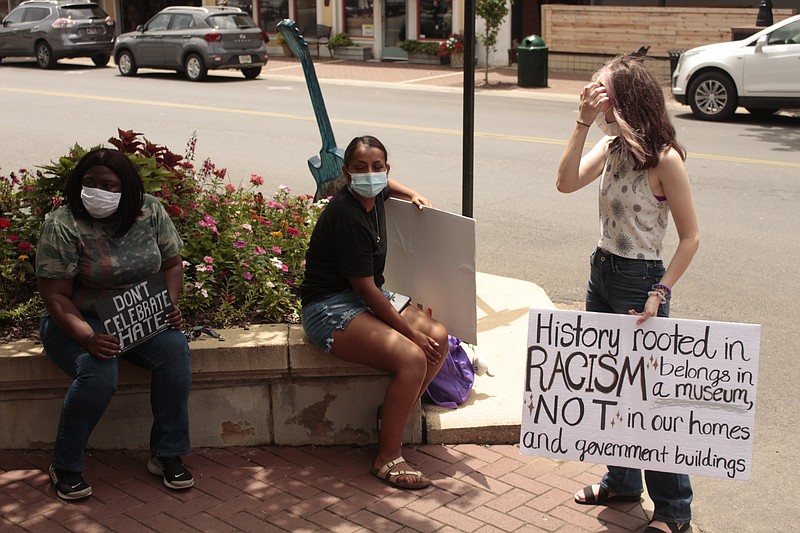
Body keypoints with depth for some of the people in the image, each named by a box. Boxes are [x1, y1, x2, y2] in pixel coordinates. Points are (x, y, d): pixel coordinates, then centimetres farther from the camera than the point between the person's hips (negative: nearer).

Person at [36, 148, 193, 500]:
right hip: (77, 322, -3)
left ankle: (167, 456, -13)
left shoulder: (150, 212, -3)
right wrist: (87, 338, -31)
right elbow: (56, 295, -17)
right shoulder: (63, 226, -15)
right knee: (99, 372, -33)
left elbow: (172, 264, 6)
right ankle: (65, 467, -11)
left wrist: (171, 306, -12)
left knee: (175, 349, -25)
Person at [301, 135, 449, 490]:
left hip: (368, 297, 10)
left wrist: (412, 195, 14)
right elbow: (366, 288, -22)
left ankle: (393, 417, 5)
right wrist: (411, 333, -19)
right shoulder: (347, 216, -23)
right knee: (413, 357, -27)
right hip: (330, 308, -10)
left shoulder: (374, 196, 4)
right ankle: (388, 458, -15)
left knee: (439, 338, -8)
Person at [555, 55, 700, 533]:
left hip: (640, 279, -7)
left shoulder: (665, 159, -17)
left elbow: (690, 237, -14)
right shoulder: (611, 147, 3)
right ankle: (622, 480, 34)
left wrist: (659, 295, -20)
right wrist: (583, 122, -16)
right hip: (602, 272, 7)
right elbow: (567, 183, -12)